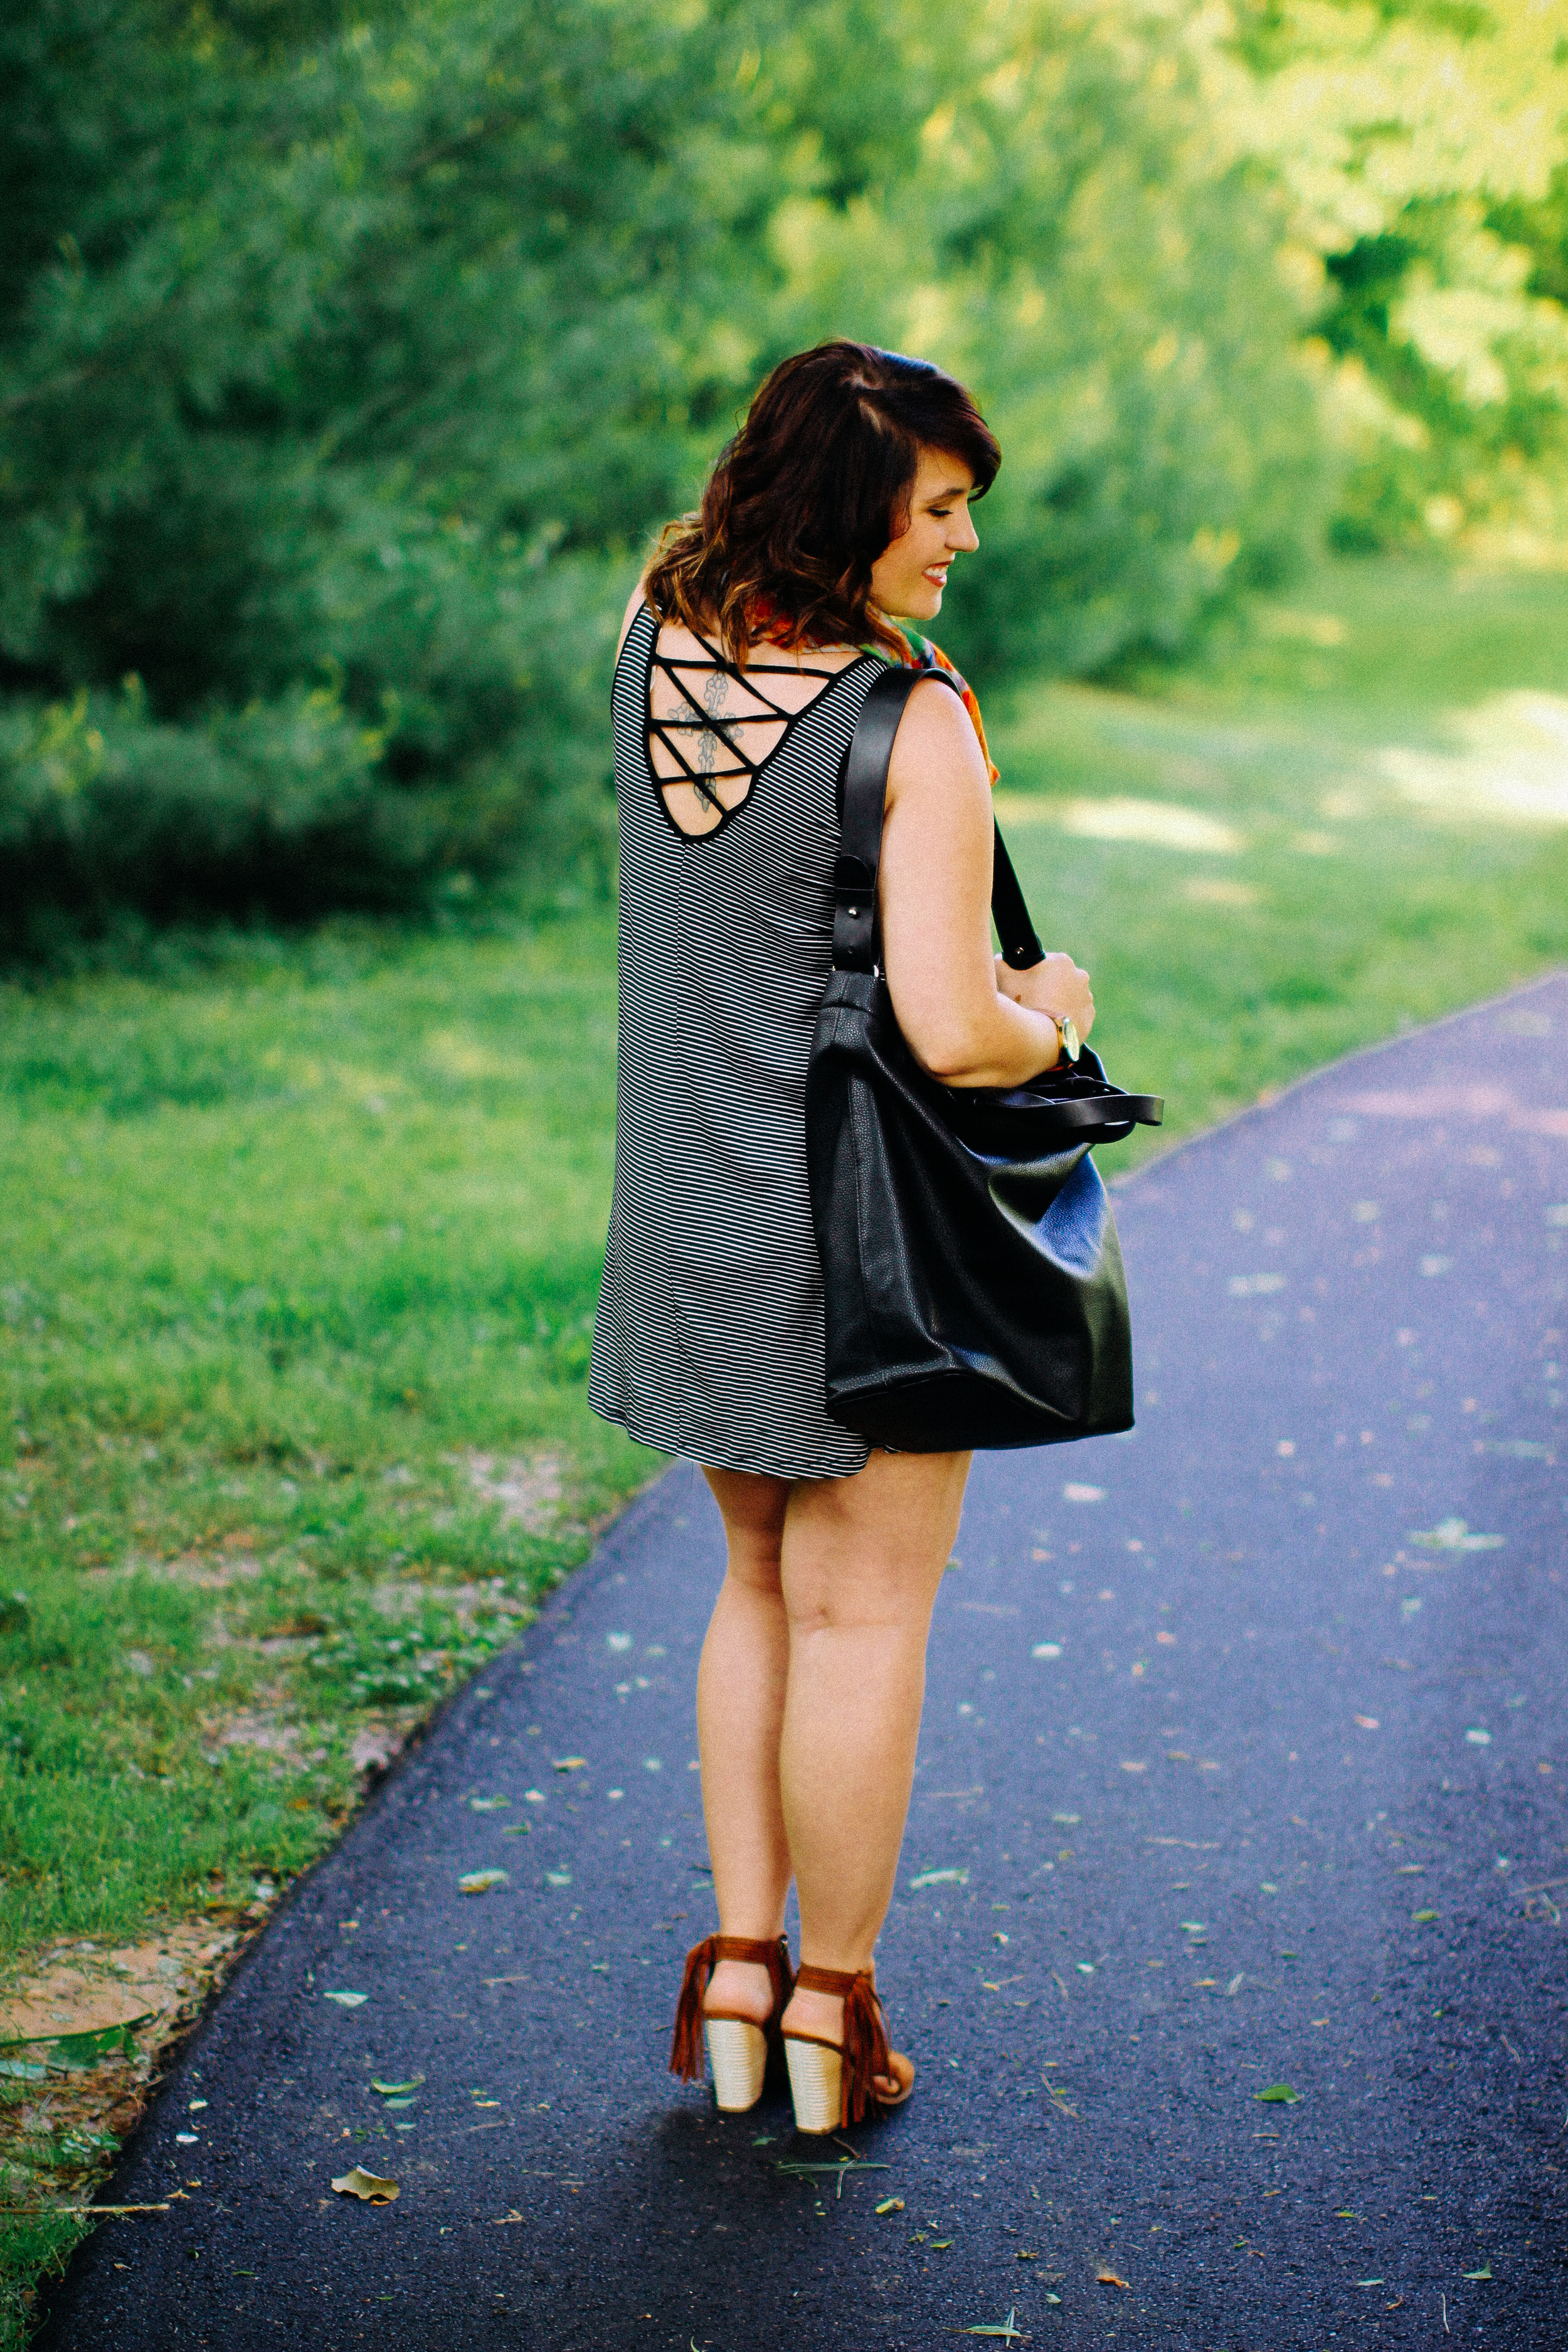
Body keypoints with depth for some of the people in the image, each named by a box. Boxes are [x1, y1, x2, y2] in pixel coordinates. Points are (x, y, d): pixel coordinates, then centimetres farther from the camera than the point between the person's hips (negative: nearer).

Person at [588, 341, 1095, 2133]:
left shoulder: (650, 640, -2)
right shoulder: (914, 728, -20)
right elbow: (952, 1033, -24)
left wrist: (812, 437, 11)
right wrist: (1053, 1016, -4)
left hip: (686, 1225, 6)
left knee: (759, 1584, 21)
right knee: (862, 1614, 8)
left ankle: (736, 1967, 26)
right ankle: (833, 2010, 19)